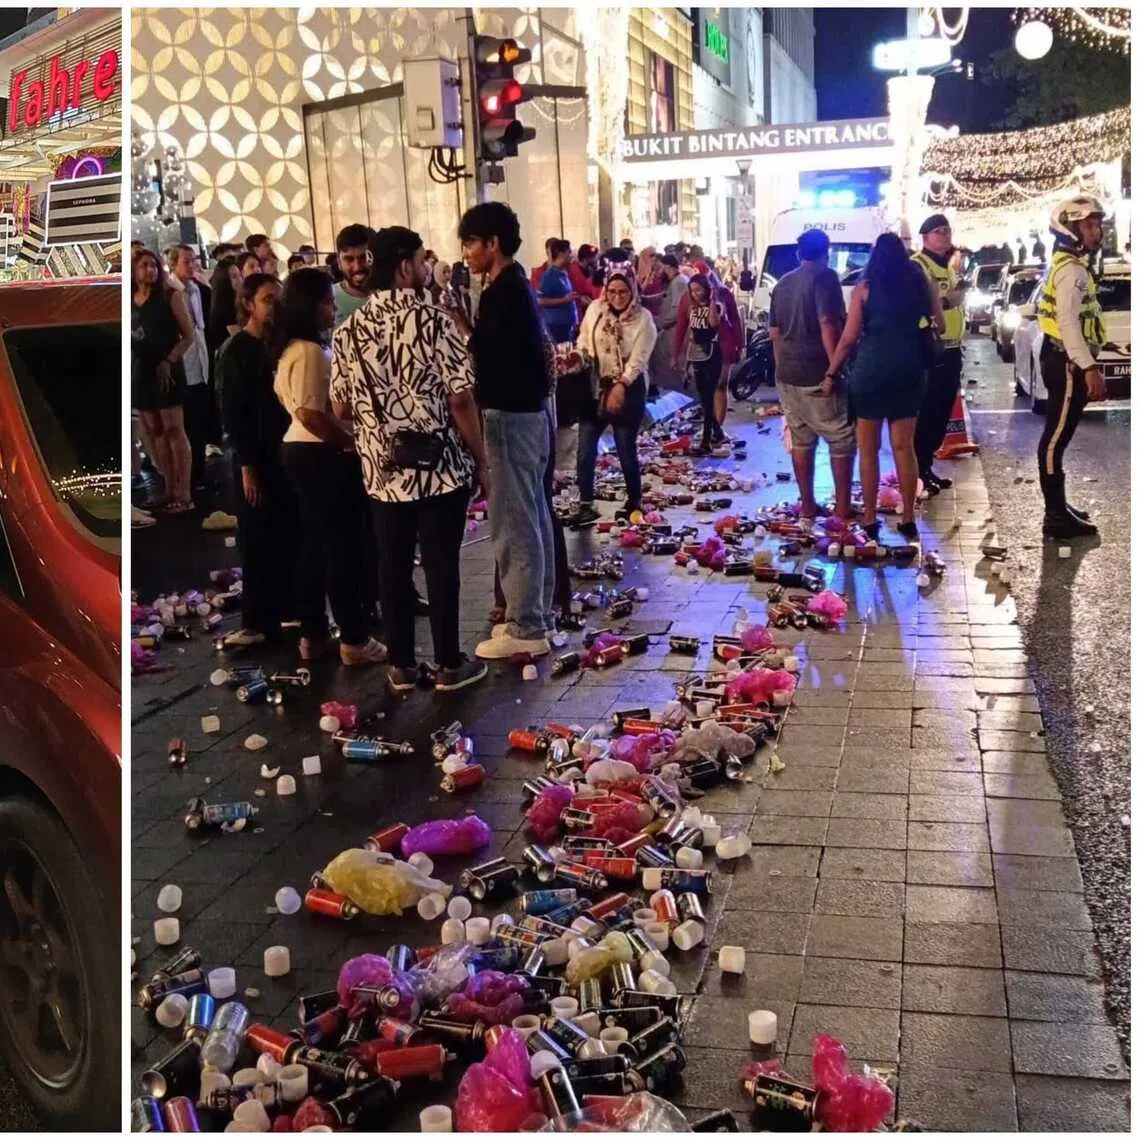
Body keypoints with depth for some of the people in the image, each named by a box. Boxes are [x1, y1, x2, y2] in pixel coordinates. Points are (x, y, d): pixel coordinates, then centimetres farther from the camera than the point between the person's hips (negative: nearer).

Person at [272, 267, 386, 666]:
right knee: (343, 546, -3)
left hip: (299, 450, 10)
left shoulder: (290, 349, 14)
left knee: (316, 544, 15)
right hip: (322, 456, -10)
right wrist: (353, 440, -15)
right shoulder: (310, 351, -18)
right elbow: (312, 415, -25)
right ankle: (354, 640, 4)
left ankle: (312, 634, 21)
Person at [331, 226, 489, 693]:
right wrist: (481, 459, -3)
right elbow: (460, 399, -14)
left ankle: (401, 665, 20)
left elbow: (341, 408, 8)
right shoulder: (432, 320, -12)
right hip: (440, 467, -4)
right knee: (441, 565, 5)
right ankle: (449, 665, 14)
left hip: (382, 471, 4)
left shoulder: (349, 330, 3)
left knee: (393, 567, 11)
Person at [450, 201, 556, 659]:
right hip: (528, 411, 11)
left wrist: (459, 321, -12)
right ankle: (537, 614, 24)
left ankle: (525, 628, 0)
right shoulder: (516, 285, 14)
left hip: (510, 416, -11)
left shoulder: (502, 291, -17)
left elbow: (489, 357, -20)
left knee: (512, 523, -5)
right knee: (532, 517, 14)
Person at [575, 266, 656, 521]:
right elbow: (583, 343, 10)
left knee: (626, 450, 4)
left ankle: (634, 502, 23)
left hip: (628, 390, -3)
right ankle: (586, 505, 4)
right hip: (595, 386, 3)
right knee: (586, 450, -4)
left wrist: (621, 386, -22)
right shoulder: (595, 309, 2)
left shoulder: (643, 318, -6)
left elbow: (638, 359, -12)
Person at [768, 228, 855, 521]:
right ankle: (842, 506, 4)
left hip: (787, 375, 7)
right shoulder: (825, 277, -9)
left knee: (801, 439, 13)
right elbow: (828, 324, -21)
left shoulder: (783, 283, 13)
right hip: (818, 374, -7)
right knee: (842, 440, 3)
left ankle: (807, 505, 16)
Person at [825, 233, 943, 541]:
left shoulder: (865, 288, -1)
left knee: (868, 450, 6)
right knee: (904, 447, 9)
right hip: (908, 372, 3)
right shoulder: (922, 283, 7)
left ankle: (870, 519, 7)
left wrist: (831, 373, 2)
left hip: (870, 372, -3)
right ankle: (908, 519, 11)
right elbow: (940, 326, 14)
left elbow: (848, 338, -5)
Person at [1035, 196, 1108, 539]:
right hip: (1067, 363, -11)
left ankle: (1058, 507, 22)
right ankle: (1056, 516, -6)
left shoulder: (1070, 266, 18)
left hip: (1065, 360, 11)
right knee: (1056, 437, -8)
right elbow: (1069, 323, -25)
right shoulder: (1072, 270, -16)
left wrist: (1087, 366, 24)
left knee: (1058, 435, 14)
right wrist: (1089, 368, -29)